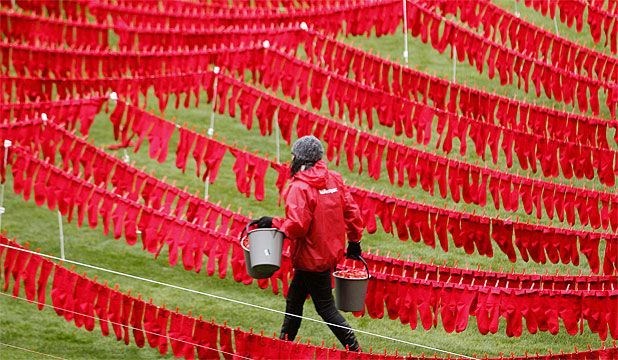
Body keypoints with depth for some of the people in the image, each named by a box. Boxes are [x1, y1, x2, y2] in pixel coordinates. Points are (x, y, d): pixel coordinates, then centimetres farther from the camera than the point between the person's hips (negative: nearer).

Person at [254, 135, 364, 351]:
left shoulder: (300, 188, -20)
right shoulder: (334, 180, 2)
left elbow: (296, 226, -26)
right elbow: (352, 212, 5)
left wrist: (273, 223, -10)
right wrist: (354, 242, 15)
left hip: (312, 258, -8)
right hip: (330, 251, 8)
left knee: (326, 307, 0)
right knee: (294, 300, 20)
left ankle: (354, 351, -1)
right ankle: (284, 344, 30)